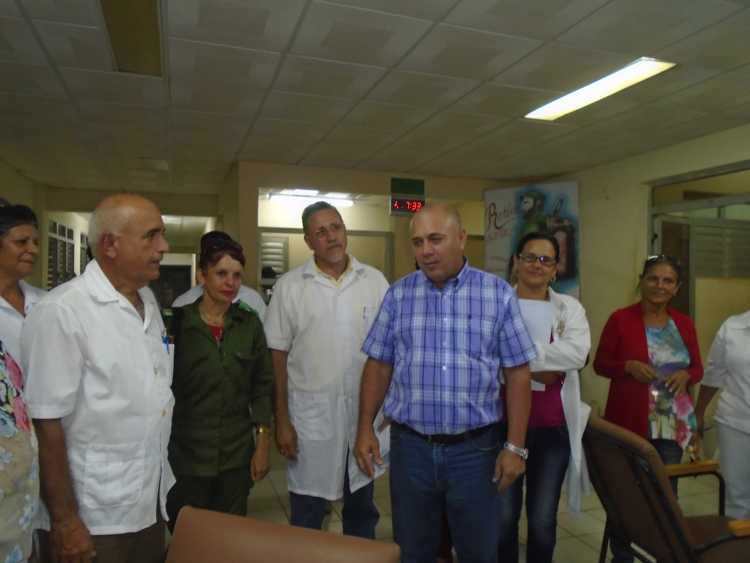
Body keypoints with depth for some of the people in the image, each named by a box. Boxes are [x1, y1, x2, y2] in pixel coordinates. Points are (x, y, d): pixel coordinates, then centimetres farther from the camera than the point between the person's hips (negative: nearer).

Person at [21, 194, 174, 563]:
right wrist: (64, 520, -16)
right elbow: (46, 423, -19)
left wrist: (163, 472, 13)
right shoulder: (61, 312, -20)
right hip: (94, 518, -7)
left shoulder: (148, 300, 5)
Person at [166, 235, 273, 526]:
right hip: (185, 454, -2)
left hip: (237, 455, 2)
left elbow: (262, 388, 3)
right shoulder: (177, 322, -7)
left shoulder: (250, 323, 0)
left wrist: (263, 445, 1)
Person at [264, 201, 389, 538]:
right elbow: (277, 356, -2)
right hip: (311, 415, -1)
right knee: (306, 513, 12)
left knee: (362, 509, 19)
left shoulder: (374, 281, 1)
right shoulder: (289, 286, -4)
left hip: (366, 412, 2)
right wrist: (281, 421, -4)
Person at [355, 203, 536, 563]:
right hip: (410, 446, 2)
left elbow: (517, 373, -3)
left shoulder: (499, 294, -4)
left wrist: (515, 445, -6)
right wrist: (365, 428, 1)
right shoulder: (398, 294, 1)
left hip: (475, 449, -1)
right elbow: (378, 366, 5)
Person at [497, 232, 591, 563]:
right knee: (503, 516, 8)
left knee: (543, 519, 14)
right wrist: (539, 370, -17)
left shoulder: (570, 308, 6)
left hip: (553, 427, 2)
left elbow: (577, 353, -12)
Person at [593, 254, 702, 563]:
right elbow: (600, 364, -2)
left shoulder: (684, 323, 6)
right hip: (628, 421, -3)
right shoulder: (620, 319, -6)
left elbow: (697, 368, 12)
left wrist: (685, 376, -10)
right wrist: (629, 366, -20)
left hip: (672, 424, 3)